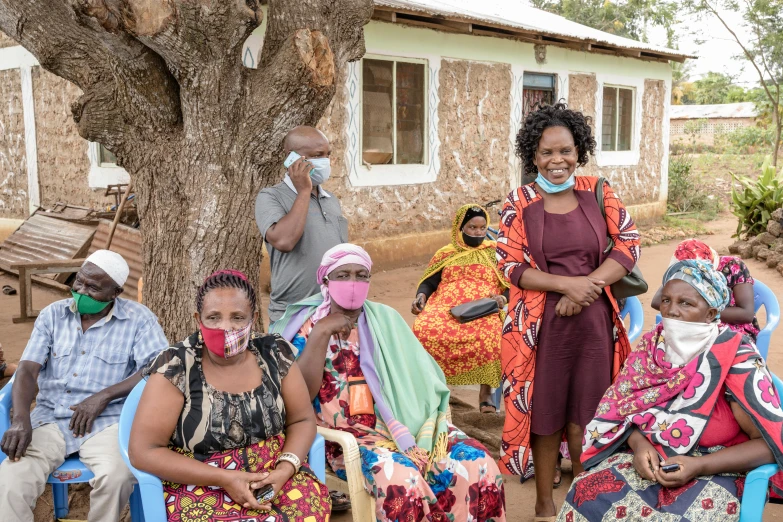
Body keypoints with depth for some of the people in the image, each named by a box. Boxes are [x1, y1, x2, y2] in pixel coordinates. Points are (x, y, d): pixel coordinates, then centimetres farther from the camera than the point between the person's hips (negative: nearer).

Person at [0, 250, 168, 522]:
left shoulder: (139, 319, -2)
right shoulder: (52, 314, 8)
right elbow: (27, 370, -1)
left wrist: (103, 396, -17)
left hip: (106, 420, -2)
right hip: (50, 417, 2)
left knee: (116, 477, -31)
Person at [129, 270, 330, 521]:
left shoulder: (274, 353, -2)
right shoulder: (175, 367, -12)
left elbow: (302, 419, 5)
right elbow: (143, 451, -13)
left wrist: (284, 470, -15)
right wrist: (225, 478, -19)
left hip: (274, 474, 4)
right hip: (200, 484, -4)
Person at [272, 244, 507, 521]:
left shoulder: (385, 318, 12)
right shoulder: (308, 326, 3)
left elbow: (419, 377, 6)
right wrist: (321, 333, -16)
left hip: (404, 423, 4)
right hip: (350, 433, -3)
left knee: (478, 464, -19)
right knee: (401, 481, -33)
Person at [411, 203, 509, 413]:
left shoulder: (495, 252, 19)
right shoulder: (445, 254, 23)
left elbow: (510, 285, 13)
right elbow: (429, 283, 18)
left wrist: (502, 298, -9)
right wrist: (421, 296, -5)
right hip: (445, 307, 2)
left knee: (488, 333, -38)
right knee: (424, 329, -33)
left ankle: (485, 394, -20)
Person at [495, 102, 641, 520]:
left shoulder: (597, 192, 3)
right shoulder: (519, 203, -2)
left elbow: (629, 246, 0)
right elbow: (511, 267, -5)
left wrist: (587, 287, -13)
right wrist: (567, 284, -17)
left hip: (593, 319, 1)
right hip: (540, 322, -1)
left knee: (585, 413, 10)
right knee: (544, 414, 7)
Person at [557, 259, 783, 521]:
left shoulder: (737, 358, -13)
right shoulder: (651, 346, 0)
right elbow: (621, 407, 7)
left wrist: (699, 466, -22)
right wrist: (638, 444, -14)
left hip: (714, 472, -3)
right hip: (650, 458, 4)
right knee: (588, 495, -22)